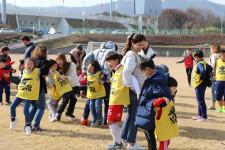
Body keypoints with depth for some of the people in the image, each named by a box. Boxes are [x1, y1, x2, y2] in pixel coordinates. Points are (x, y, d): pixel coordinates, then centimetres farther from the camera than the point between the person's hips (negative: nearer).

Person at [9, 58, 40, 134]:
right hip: (20, 94, 5)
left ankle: (28, 125, 7)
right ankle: (13, 119, 30)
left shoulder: (36, 71, -7)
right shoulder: (24, 72, 8)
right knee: (12, 107, 2)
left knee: (26, 110, -13)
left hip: (29, 95, -5)